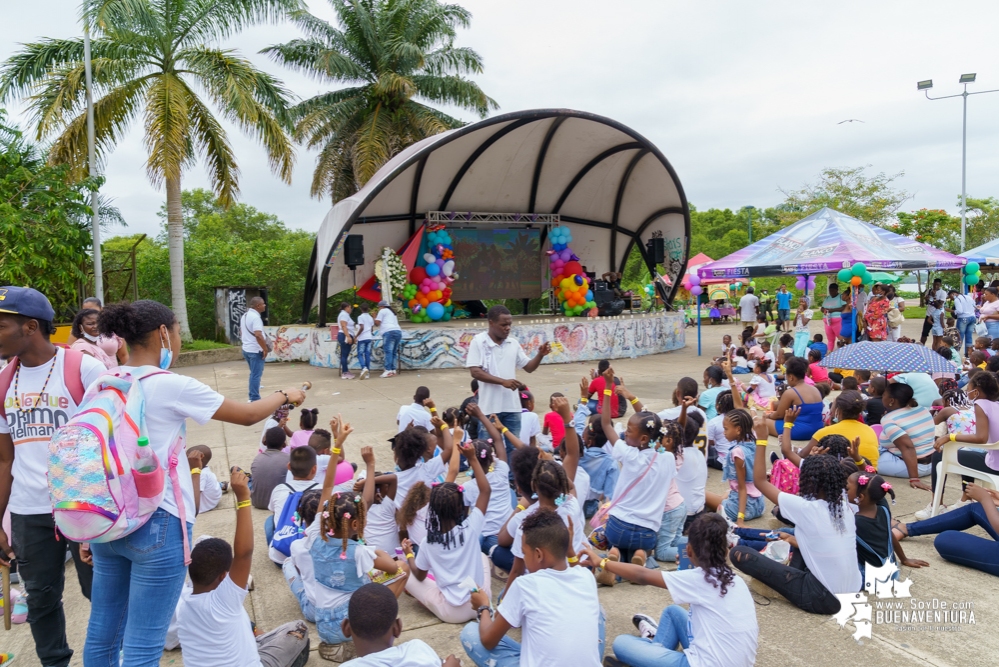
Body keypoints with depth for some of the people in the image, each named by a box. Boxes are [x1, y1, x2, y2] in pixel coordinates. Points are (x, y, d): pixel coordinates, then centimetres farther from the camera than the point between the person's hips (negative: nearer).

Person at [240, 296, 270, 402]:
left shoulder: (245, 315, 11)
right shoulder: (255, 317, -20)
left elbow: (241, 333, 20)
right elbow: (258, 335, -28)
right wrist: (265, 349, -20)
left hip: (246, 349, 9)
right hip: (255, 350, -9)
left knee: (254, 373, 19)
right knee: (256, 375, -3)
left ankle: (252, 396, 25)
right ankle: (255, 400, 0)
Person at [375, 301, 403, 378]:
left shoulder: (382, 311, 7)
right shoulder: (392, 312, 31)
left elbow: (377, 323, 2)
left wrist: (374, 317, 21)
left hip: (389, 332, -8)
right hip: (398, 331, 8)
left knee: (388, 352, -12)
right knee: (394, 352, 8)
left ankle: (388, 370, -19)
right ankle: (394, 370, 4)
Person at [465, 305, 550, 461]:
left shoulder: (513, 343, 7)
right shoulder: (478, 342, -8)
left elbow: (528, 367, 13)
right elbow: (475, 372, -15)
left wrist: (540, 354, -7)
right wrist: (503, 381, -21)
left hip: (512, 406, 4)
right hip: (489, 406, -4)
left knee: (513, 447, 12)